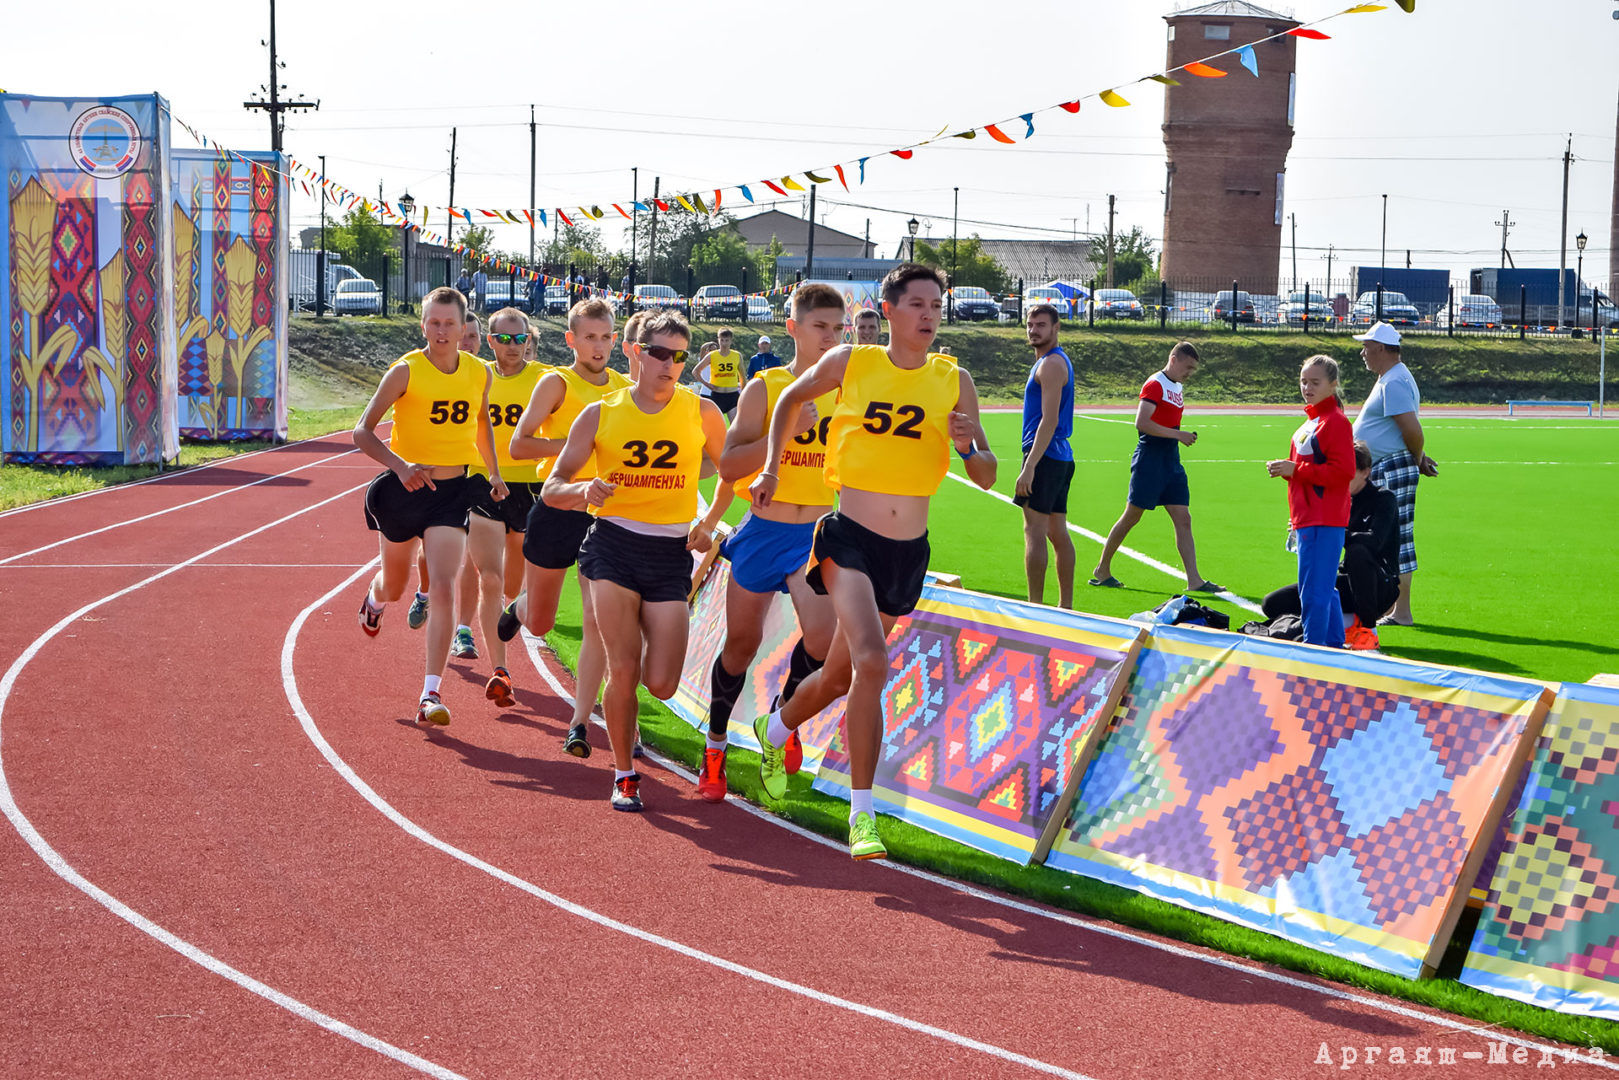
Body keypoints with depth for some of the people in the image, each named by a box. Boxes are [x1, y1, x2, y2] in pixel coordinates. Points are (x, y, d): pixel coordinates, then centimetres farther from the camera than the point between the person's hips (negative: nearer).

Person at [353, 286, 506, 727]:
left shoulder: (480, 374, 0)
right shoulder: (406, 371, -13)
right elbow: (363, 431, -13)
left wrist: (494, 473, 22)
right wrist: (400, 466, -28)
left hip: (451, 492, 1)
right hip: (403, 489, -1)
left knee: (443, 587, -15)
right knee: (395, 584, 18)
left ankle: (431, 695, -16)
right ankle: (375, 599, 59)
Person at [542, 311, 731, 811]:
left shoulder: (701, 412, 3)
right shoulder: (601, 413, 1)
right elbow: (552, 489, 2)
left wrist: (709, 522, 6)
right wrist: (585, 490, -19)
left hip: (672, 550, 1)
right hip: (614, 544, -1)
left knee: (662, 684, -6)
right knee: (623, 670, -13)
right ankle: (624, 773, 8)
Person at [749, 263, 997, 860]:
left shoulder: (954, 382, 1)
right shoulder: (848, 364, -2)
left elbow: (986, 477, 3)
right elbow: (791, 399, 18)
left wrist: (969, 447, -17)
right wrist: (770, 469, 13)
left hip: (908, 552, 3)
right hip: (849, 539, -3)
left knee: (840, 674, 15)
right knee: (871, 663, -24)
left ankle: (775, 730, 47)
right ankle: (862, 814, -17)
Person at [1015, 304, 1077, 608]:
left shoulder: (1051, 364, -13)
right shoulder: (1058, 361, 19)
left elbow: (1049, 420, -20)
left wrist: (1030, 466, -25)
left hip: (1044, 455, -10)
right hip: (1062, 457, 10)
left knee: (1034, 531, -10)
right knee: (1058, 532, 11)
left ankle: (1035, 606, -12)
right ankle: (1066, 606, 13)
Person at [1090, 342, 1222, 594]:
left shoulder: (1177, 388, 17)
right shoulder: (1155, 385, -11)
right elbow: (1141, 422, -21)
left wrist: (1183, 437, 12)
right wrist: (1177, 434, -20)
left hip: (1171, 460, 8)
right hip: (1149, 458, -8)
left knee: (1183, 519, -1)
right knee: (1131, 516, -1)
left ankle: (1194, 580, -6)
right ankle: (1102, 570, 13)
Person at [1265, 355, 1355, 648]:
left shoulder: (1335, 422, -12)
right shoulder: (1311, 420, 19)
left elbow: (1343, 471, -20)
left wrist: (1295, 469, -16)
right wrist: (1285, 468, 8)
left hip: (1323, 523, -10)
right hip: (1307, 520, 10)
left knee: (1314, 590, -10)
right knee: (1323, 589, 16)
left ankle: (1313, 644, -9)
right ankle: (1334, 643, 23)